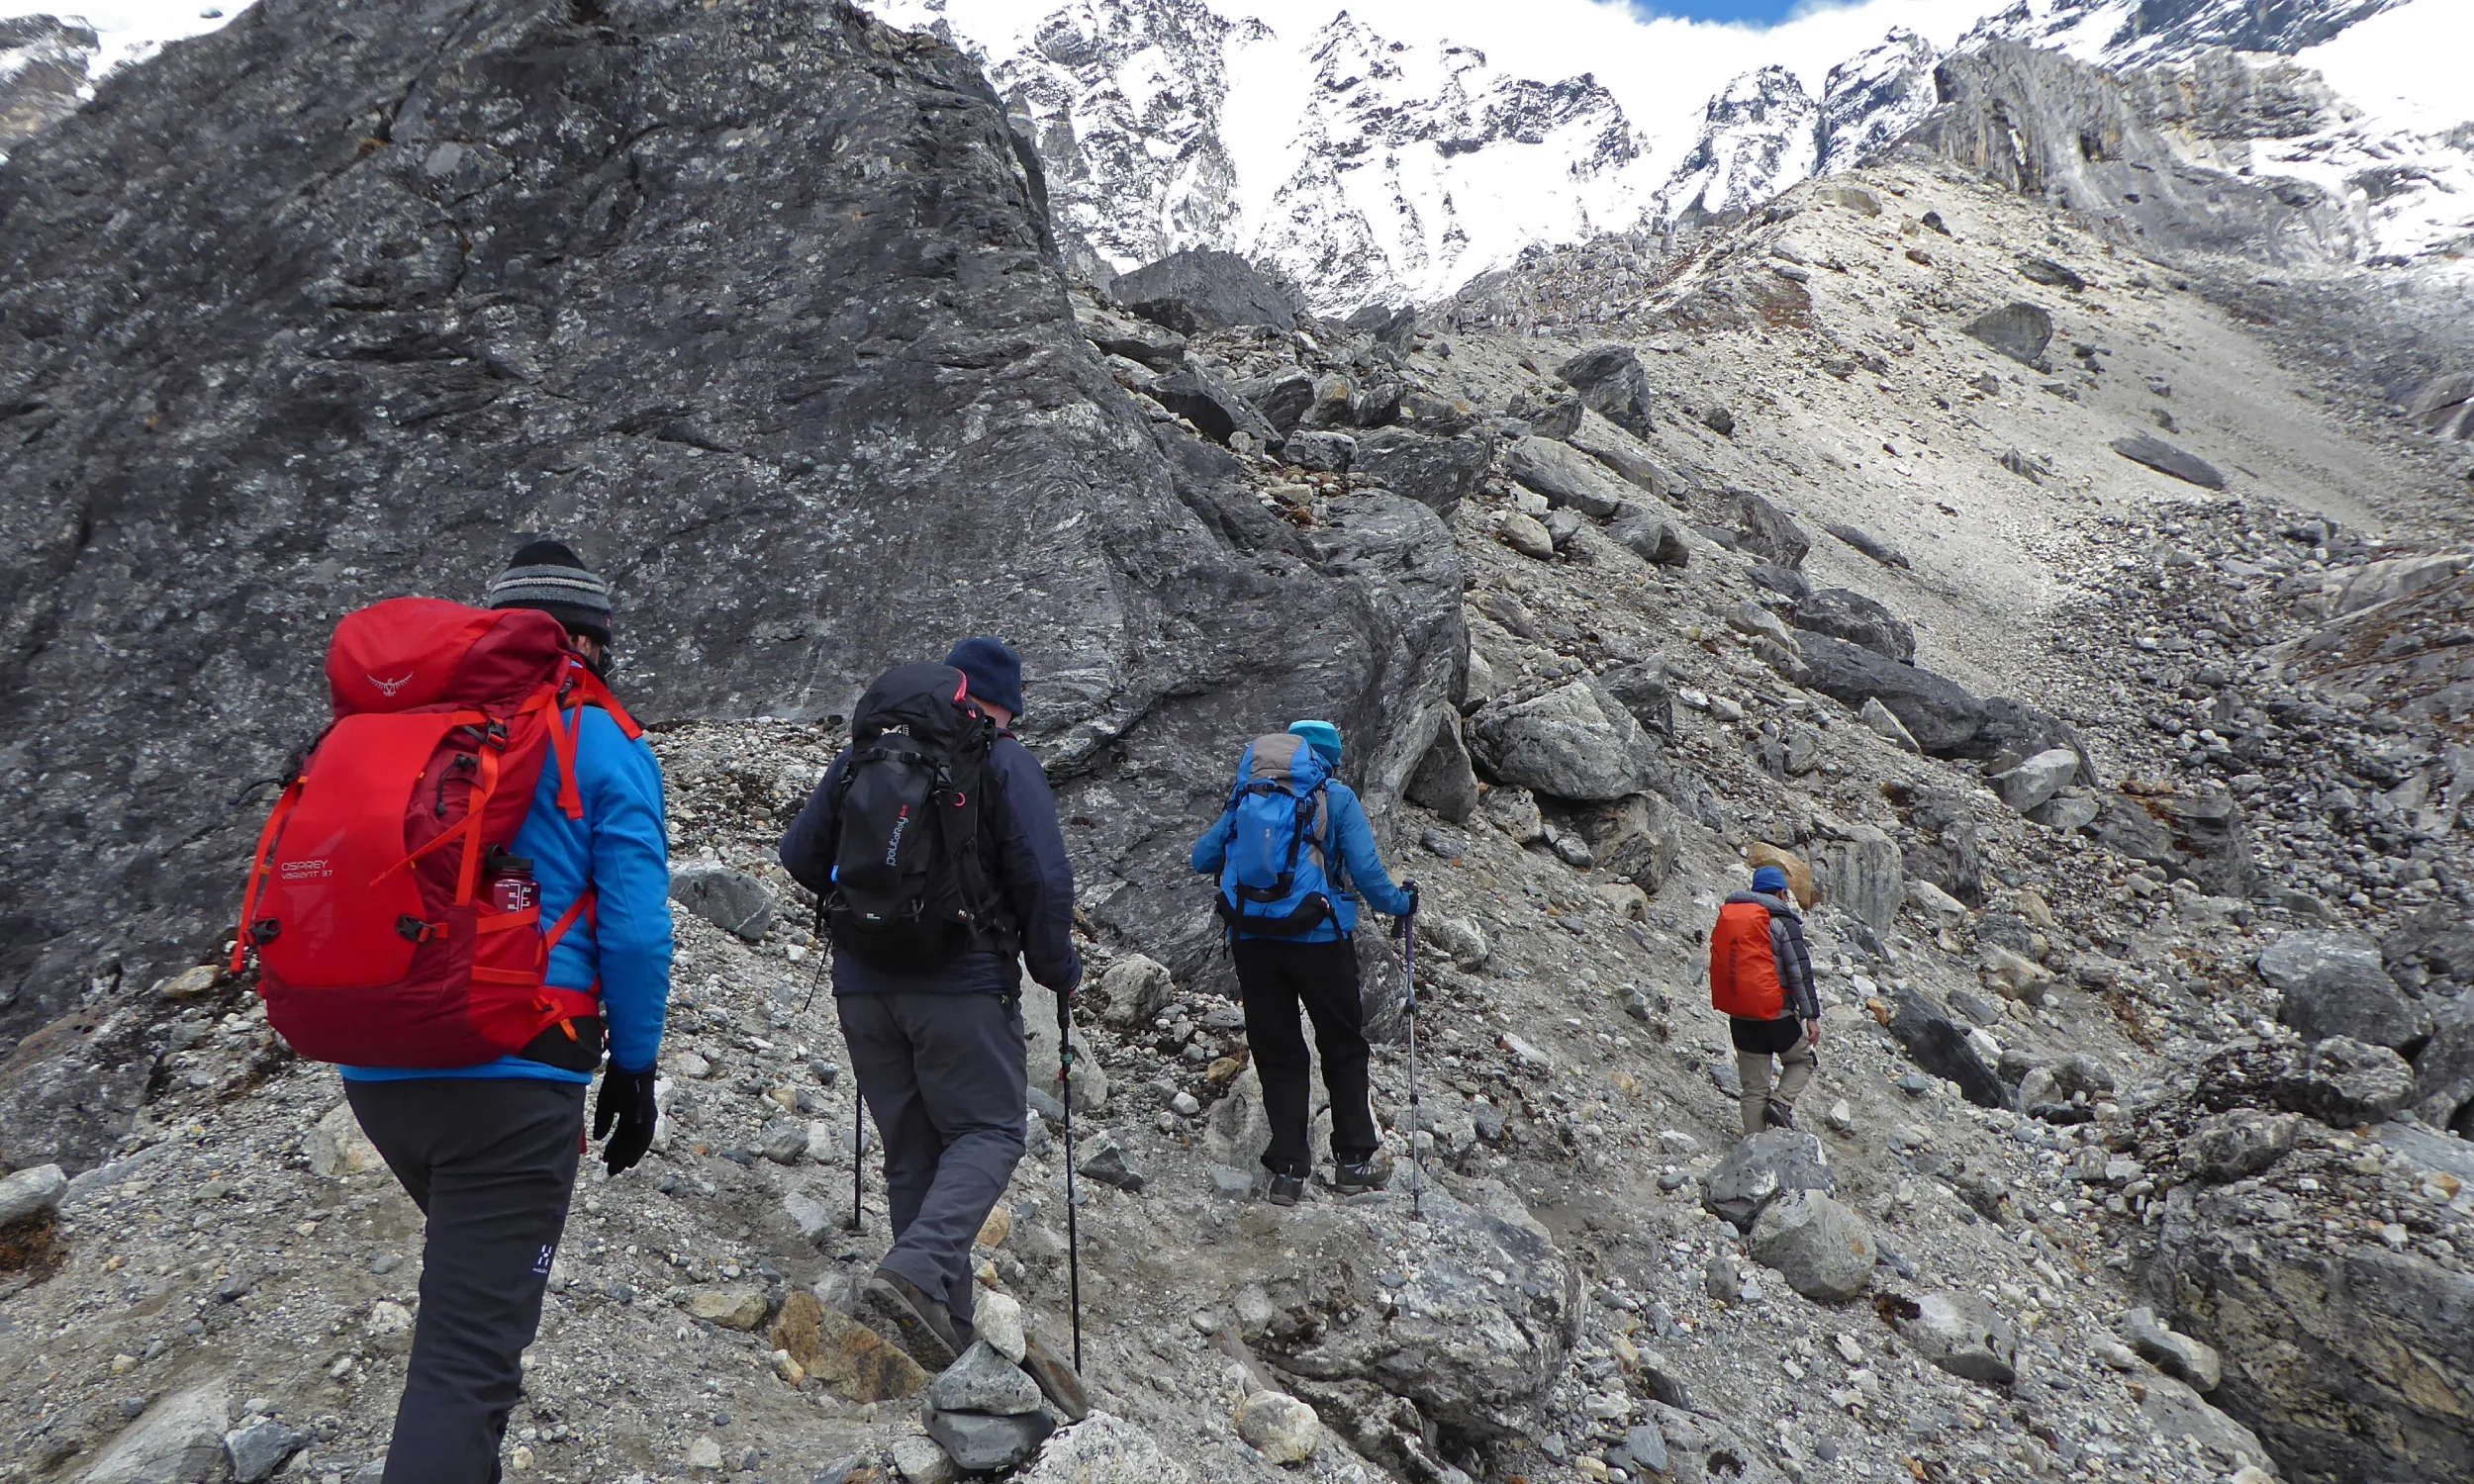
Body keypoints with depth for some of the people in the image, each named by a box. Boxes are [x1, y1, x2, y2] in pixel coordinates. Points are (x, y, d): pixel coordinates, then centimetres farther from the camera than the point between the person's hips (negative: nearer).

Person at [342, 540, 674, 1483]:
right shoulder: (607, 749, -3)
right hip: (513, 1076, -6)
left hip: (377, 1069, 7)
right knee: (468, 1351, -5)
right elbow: (634, 928, -10)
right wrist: (634, 1069, 1)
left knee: (475, 1270, 31)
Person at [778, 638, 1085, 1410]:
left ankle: (949, 1327, 14)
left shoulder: (863, 756, 11)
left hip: (862, 983, 5)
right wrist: (1058, 968, 3)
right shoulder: (1006, 764, -2)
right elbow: (1044, 879, -11)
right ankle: (915, 1271, -17)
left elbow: (800, 857, 12)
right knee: (988, 1131, 6)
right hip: (963, 982, -5)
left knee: (913, 1151, 12)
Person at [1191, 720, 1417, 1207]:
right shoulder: (1337, 798, 0)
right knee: (1343, 1048, 14)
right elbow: (1365, 869, -8)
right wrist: (1398, 902, 11)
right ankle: (1354, 1158, 19)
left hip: (1251, 939, 3)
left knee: (1277, 1054, 11)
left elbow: (1201, 859, 11)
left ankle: (1287, 1168, 12)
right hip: (1319, 938, -3)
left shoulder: (1248, 797, 9)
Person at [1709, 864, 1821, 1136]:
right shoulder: (1783, 922, -7)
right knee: (1804, 1059, 21)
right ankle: (1781, 1103, 0)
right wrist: (1811, 1016, -6)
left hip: (1739, 1019, 5)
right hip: (1775, 1015, -5)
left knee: (1754, 1089, 11)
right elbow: (1800, 972, -10)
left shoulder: (1726, 920, 10)